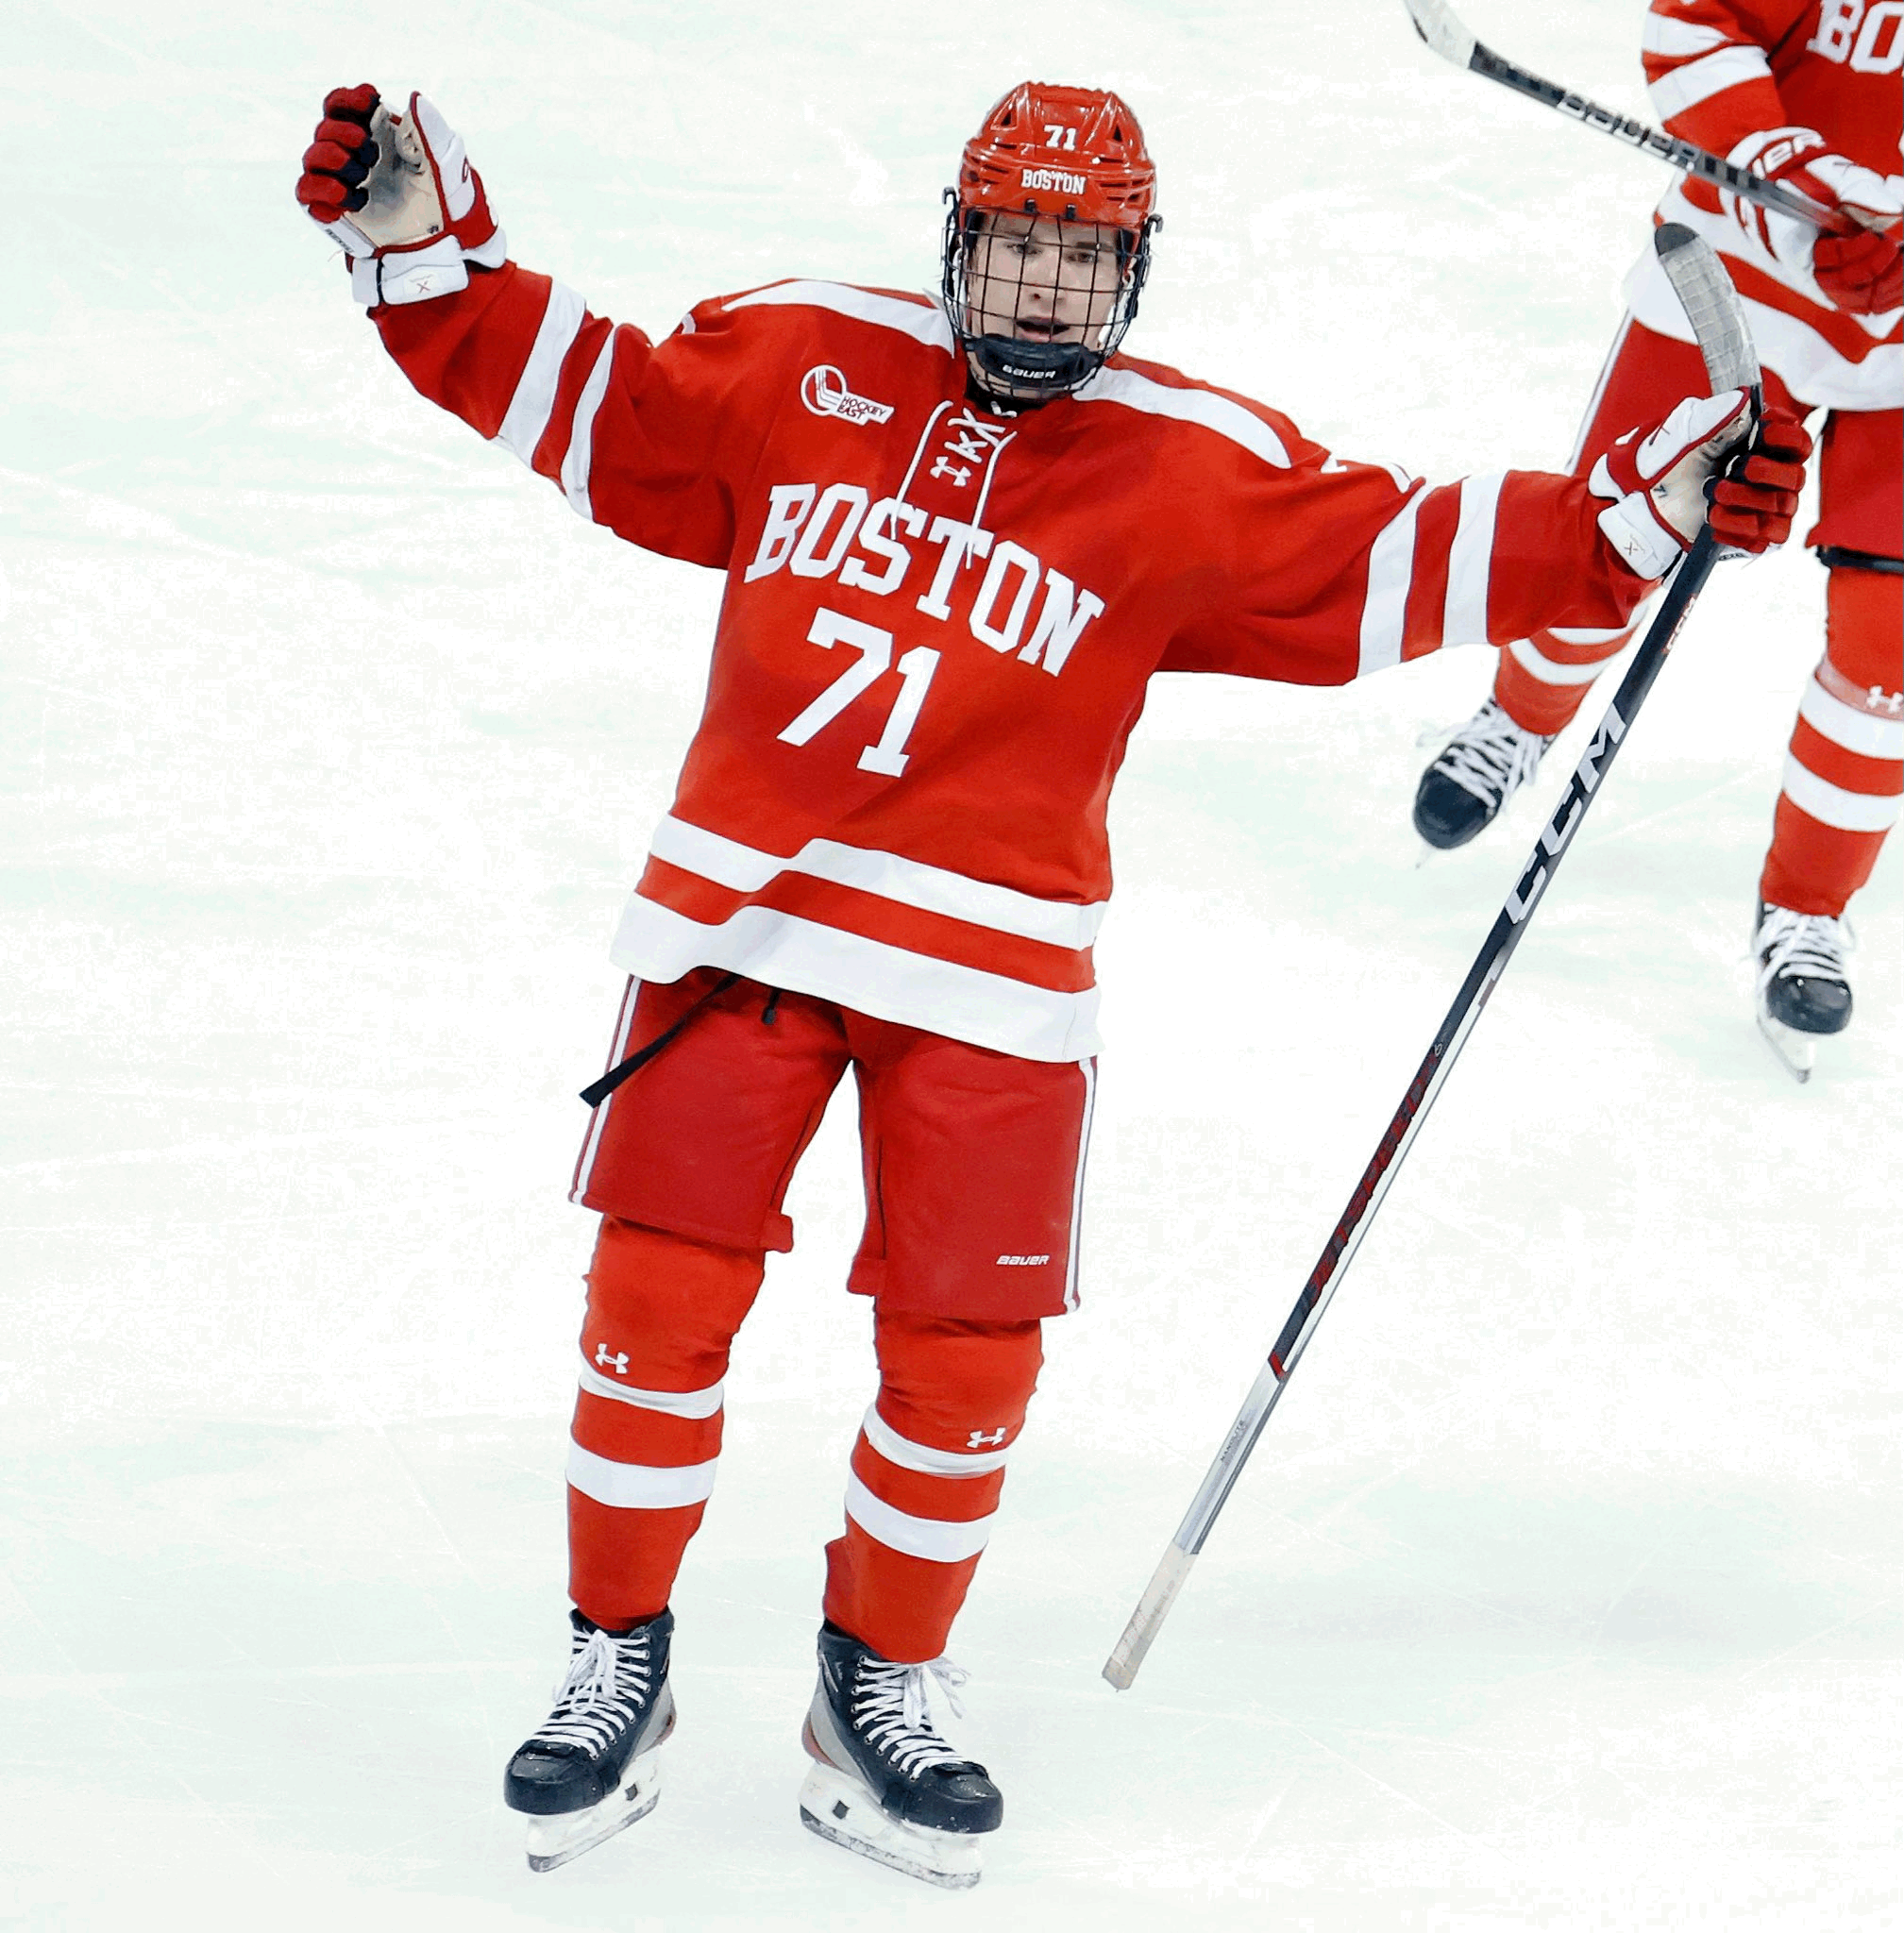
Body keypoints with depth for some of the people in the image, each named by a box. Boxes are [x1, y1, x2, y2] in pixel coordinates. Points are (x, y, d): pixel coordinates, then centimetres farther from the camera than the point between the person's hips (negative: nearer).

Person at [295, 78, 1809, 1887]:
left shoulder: (1196, 473, 3)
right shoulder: (796, 363, 5)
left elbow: (1395, 555, 2)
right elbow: (576, 393, 11)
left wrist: (1641, 514, -6)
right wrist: (418, 246, 2)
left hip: (987, 966, 0)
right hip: (737, 914, 0)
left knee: (966, 1351, 0)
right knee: (658, 1291, -5)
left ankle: (874, 1698, 21)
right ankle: (616, 1666, 14)